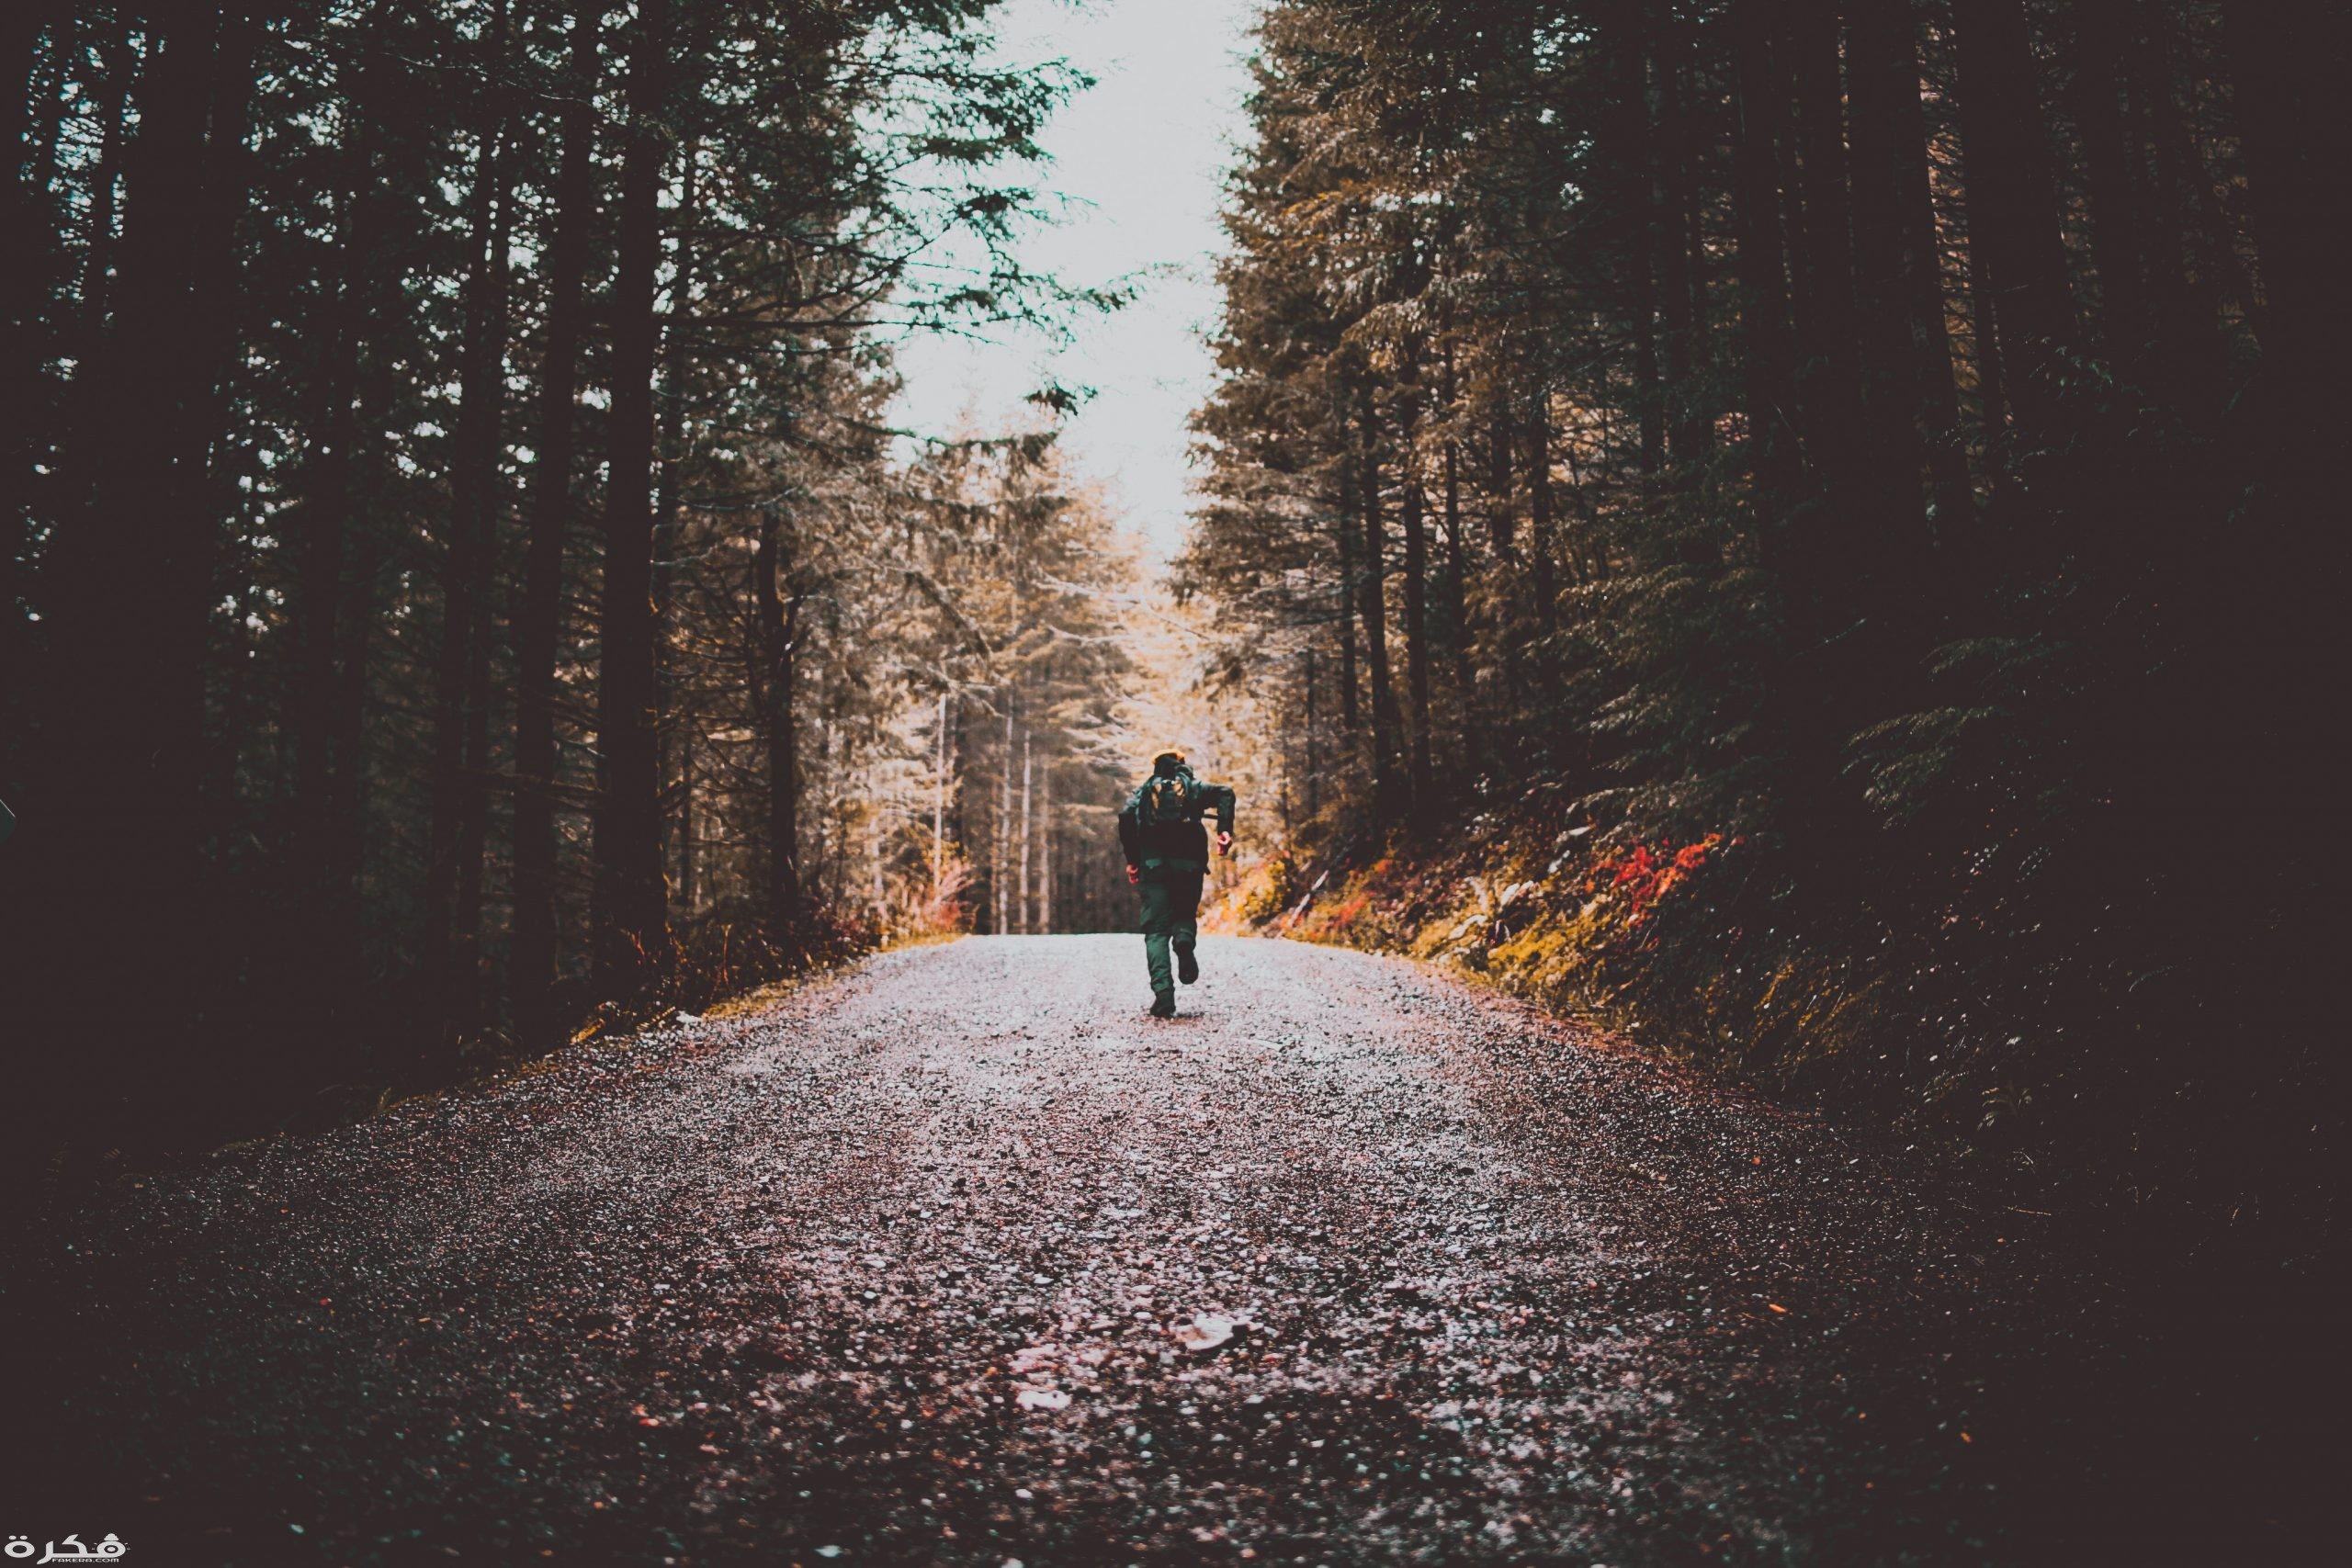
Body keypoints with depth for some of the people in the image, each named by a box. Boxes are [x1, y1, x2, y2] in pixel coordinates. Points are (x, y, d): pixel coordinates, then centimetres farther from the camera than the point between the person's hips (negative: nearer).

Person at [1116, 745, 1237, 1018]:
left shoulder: (1144, 790, 17)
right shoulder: (1194, 787, 17)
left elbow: (1125, 816, -2)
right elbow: (1224, 794, -3)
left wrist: (1132, 860, 0)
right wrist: (1225, 831, -9)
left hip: (1153, 864, 0)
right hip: (1189, 863, 0)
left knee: (1156, 930, 2)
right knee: (1185, 914, 20)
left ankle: (1163, 994, -16)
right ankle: (1184, 938, -19)